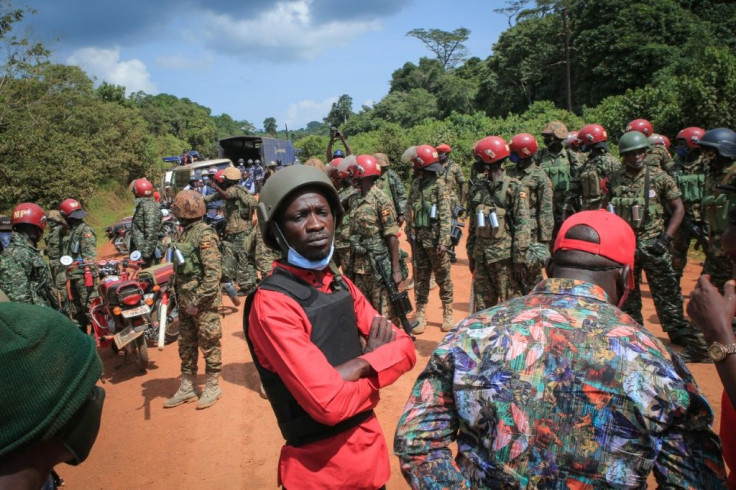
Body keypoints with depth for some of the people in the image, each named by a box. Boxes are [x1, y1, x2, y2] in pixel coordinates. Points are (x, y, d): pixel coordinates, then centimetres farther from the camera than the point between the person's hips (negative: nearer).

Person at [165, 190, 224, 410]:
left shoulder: (204, 234, -16)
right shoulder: (185, 232, 11)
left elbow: (213, 273, -21)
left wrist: (197, 301, -19)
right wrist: (179, 297, 14)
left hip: (203, 303, -9)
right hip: (185, 301, 9)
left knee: (209, 345, 5)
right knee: (186, 346, 16)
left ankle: (212, 387, 19)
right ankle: (187, 387, 28)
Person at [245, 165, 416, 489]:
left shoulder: (341, 285, 3)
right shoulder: (271, 303, -21)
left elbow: (404, 348, -1)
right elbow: (329, 403, -27)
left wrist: (359, 366, -20)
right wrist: (377, 358, -10)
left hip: (370, 445, 7)